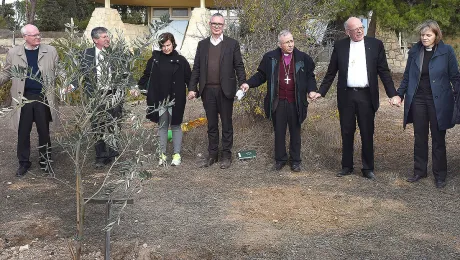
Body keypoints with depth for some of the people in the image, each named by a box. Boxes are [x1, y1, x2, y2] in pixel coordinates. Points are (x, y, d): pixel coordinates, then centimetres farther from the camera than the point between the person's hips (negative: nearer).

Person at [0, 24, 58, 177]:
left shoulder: (50, 51, 2)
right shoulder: (13, 53, 2)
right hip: (23, 98, 0)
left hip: (43, 97, 0)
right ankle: (24, 162, 22)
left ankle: (45, 161, 24)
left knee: (44, 131, 9)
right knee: (23, 132, 8)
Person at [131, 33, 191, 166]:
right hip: (159, 99, 2)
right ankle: (163, 154, 16)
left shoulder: (180, 60, -3)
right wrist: (138, 88, -6)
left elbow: (188, 77, -3)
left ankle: (177, 154, 13)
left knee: (175, 126, 8)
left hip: (176, 99, -2)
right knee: (162, 126, 10)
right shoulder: (155, 59, 2)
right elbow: (146, 76, 6)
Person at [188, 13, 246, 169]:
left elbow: (239, 67, 0)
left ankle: (226, 155, 17)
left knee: (227, 124, 6)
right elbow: (196, 68, 9)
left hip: (225, 90, -3)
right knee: (211, 125, 12)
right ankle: (212, 154, 22)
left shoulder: (232, 44, 1)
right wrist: (192, 88, 3)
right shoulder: (202, 44, 10)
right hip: (207, 91, 3)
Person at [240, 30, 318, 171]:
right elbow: (261, 75, 7)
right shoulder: (270, 57, 0)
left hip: (295, 103, 0)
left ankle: (295, 160, 22)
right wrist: (249, 84, -7)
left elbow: (310, 76, 7)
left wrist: (311, 90, -10)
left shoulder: (303, 58, -1)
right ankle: (280, 159, 24)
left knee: (295, 132, 11)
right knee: (279, 132, 11)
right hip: (278, 102, 1)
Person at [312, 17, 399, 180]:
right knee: (347, 133, 10)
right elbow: (331, 72, 9)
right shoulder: (340, 46, 4)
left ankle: (368, 168, 16)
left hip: (366, 96, -1)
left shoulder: (375, 44, 2)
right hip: (346, 95, 1)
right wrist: (321, 92, 3)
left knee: (367, 134, 5)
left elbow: (384, 71, 2)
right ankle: (347, 166, 22)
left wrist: (392, 93, -5)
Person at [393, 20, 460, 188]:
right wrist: (400, 94, 7)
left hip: (438, 101, -3)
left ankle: (440, 174, 17)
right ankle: (419, 171, 23)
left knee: (438, 139, 6)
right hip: (418, 100, 3)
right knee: (419, 137, 11)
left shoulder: (446, 51, -6)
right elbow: (407, 76, 11)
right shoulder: (414, 52, 3)